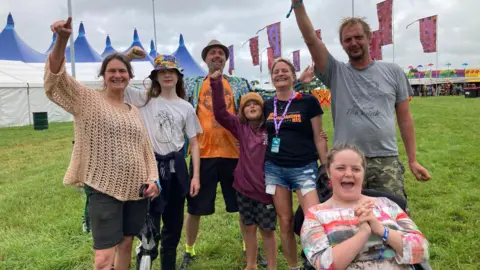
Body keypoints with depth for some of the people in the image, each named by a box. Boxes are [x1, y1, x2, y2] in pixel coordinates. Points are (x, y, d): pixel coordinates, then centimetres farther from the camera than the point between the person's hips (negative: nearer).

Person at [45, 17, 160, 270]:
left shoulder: (134, 111, 11)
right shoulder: (88, 100, -2)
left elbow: (147, 150, 14)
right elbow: (55, 79, -17)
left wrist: (153, 178, 0)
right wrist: (62, 40, -32)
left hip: (135, 190, 5)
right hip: (103, 190, -5)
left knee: (126, 243, 17)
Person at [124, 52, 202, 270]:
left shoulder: (186, 108, 5)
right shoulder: (144, 99, 0)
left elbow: (194, 144, 5)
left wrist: (196, 176, -2)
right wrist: (129, 56, -16)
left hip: (176, 168, 3)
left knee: (174, 223, 14)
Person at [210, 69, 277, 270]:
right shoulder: (240, 127, 0)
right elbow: (220, 113, -9)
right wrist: (216, 83, -15)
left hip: (266, 188, -3)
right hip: (244, 186, 3)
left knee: (267, 229, 9)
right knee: (249, 227, 16)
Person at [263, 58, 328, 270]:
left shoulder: (308, 102, -2)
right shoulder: (267, 106, 8)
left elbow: (318, 137, 0)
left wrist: (326, 168, -2)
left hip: (304, 168, -3)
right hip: (274, 169, 3)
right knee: (285, 222, 9)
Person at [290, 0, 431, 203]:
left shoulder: (393, 72, 8)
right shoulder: (336, 73, 6)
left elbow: (404, 117, 9)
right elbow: (310, 39, -5)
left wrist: (412, 160, 6)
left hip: (386, 161, 1)